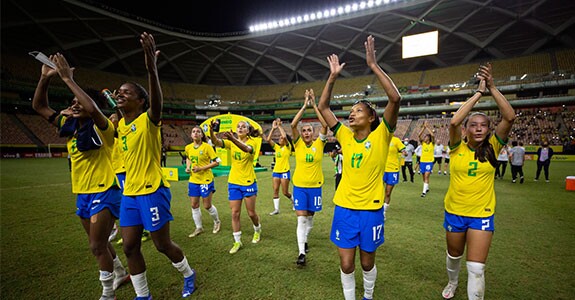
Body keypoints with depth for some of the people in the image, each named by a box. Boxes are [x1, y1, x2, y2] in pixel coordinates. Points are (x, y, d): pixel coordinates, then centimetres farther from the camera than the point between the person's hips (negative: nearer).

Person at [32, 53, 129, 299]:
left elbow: (93, 109, -36)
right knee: (99, 242, 20)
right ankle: (120, 274, 42)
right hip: (82, 193, 8)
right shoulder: (68, 126, 7)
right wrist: (45, 78, -2)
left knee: (97, 246, -3)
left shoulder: (101, 128, -15)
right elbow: (39, 106, 10)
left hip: (104, 192, -8)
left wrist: (68, 79, -28)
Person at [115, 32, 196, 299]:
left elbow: (157, 102, -35)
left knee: (162, 244, 5)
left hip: (152, 191, -7)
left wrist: (152, 70, -53)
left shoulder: (148, 120, -14)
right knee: (130, 247, 11)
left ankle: (188, 274, 34)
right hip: (129, 192, 8)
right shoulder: (120, 124, 8)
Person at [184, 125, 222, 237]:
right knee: (194, 205, 10)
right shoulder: (188, 147, 2)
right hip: (193, 180, 5)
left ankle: (217, 222, 31)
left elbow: (217, 162, -14)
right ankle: (199, 228, 28)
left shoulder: (207, 147, -14)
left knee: (207, 206, 4)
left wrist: (201, 168, -20)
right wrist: (188, 167, 4)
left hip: (206, 180, -5)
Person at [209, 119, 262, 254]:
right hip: (233, 182, 3)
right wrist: (211, 130, -39)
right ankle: (237, 242, 20)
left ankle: (257, 230, 39)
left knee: (251, 212, 9)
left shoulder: (252, 142, -9)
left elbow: (247, 149, -34)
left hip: (249, 182, -3)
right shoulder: (231, 142, 0)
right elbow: (216, 142, -18)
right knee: (235, 213, 5)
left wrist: (233, 138, -51)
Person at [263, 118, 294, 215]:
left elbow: (285, 136, -23)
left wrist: (279, 126, -15)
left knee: (285, 192, 1)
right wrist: (273, 128, -6)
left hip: (285, 172, -5)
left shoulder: (288, 147, -5)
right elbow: (268, 139, -4)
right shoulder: (276, 147, 8)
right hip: (275, 171, 5)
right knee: (275, 190, 2)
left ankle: (293, 200, 31)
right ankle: (276, 209, 10)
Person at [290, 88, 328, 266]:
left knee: (310, 217, 16)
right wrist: (304, 106, -15)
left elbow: (325, 125, -15)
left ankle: (304, 241, 38)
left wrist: (314, 106, -15)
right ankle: (301, 252, -2)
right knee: (301, 218, -5)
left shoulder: (319, 144, -2)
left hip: (315, 186, 1)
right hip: (299, 185, -1)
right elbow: (293, 125, -16)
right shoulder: (298, 144, -3)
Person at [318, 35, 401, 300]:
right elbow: (323, 107, 2)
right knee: (346, 264, 10)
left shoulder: (380, 136, -8)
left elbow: (395, 99, -20)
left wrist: (373, 65, -20)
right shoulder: (345, 136, 0)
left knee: (367, 262, 18)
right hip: (344, 208, 2)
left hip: (370, 209, -2)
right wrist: (333, 77, -3)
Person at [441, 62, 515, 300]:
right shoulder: (458, 147, -9)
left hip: (482, 215, 0)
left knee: (476, 268, -3)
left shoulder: (492, 147, -6)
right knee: (454, 255, 22)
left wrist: (492, 88, -20)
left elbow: (509, 117, -19)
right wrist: (479, 92, -22)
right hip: (454, 211, 1)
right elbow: (454, 122, -27)